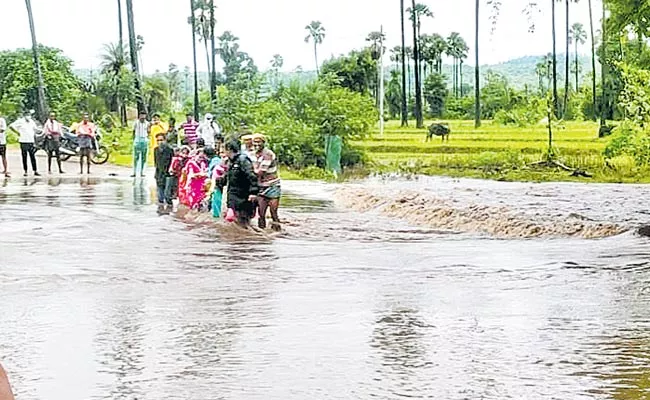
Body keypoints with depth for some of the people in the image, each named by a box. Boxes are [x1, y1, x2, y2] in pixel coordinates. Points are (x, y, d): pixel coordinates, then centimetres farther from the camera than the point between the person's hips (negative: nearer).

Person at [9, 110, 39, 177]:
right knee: (24, 157, -1)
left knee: (33, 157, 1)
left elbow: (34, 128, 32)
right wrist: (18, 132, -9)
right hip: (24, 141, -4)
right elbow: (11, 126, -8)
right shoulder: (20, 121, -5)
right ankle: (25, 171, 5)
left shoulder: (32, 121, 13)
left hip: (31, 141, 4)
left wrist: (34, 134, 15)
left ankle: (35, 171, 1)